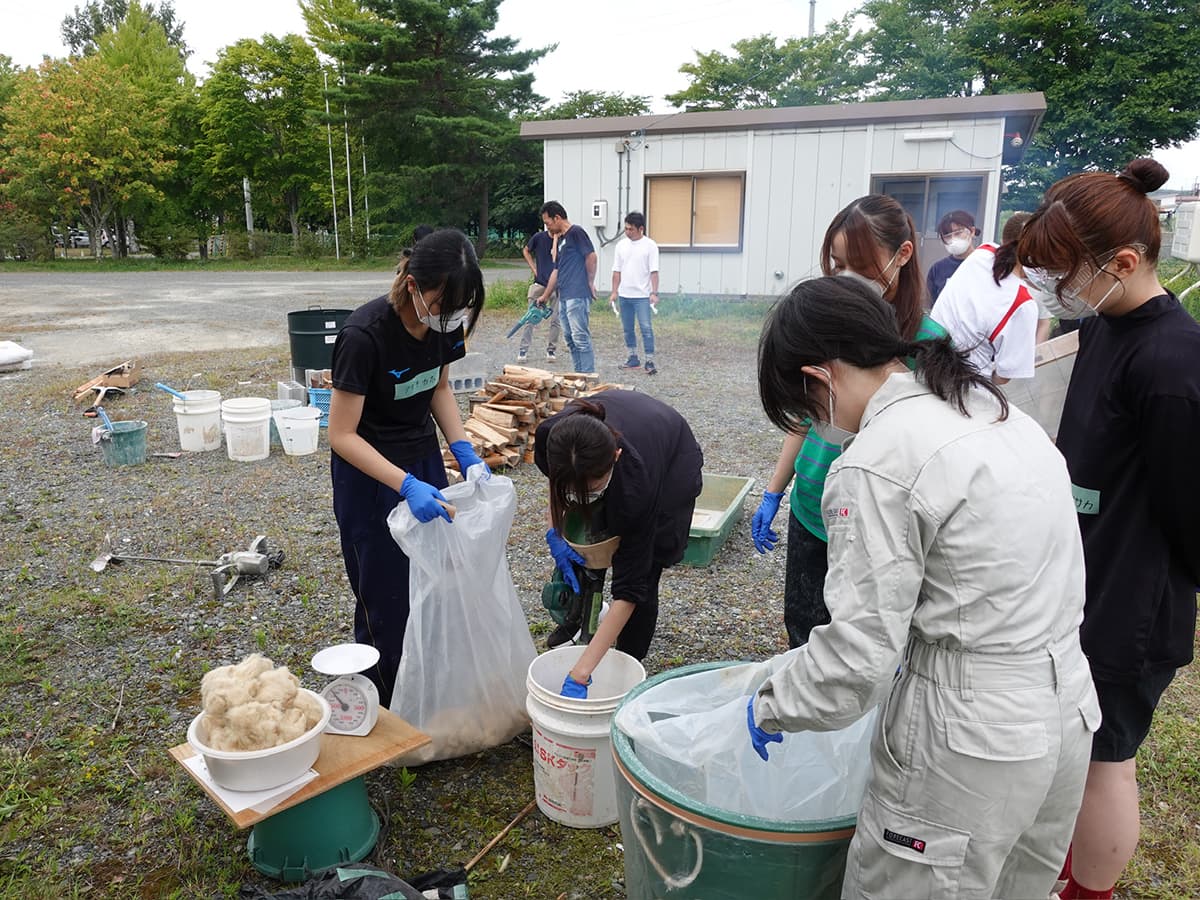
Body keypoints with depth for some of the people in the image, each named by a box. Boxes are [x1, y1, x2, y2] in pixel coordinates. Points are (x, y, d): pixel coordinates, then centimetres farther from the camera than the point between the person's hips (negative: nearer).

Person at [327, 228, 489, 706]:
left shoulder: (444, 319, -10)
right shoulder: (364, 335, -29)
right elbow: (342, 435, -24)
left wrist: (463, 450, -6)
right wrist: (406, 485, -35)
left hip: (424, 460, 6)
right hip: (370, 474, -6)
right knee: (386, 600, 3)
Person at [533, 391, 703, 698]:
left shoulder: (635, 483, -44)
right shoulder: (551, 436, -36)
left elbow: (629, 587, -38)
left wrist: (579, 674, -39)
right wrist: (554, 531, -17)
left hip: (672, 462, -4)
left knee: (642, 571, -10)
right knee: (585, 552, -3)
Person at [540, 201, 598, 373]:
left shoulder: (576, 232, -6)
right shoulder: (560, 239, 21)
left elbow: (591, 256, -13)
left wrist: (590, 283, -7)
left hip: (577, 296, -10)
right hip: (564, 297, 10)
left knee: (581, 338, -10)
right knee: (570, 338, 10)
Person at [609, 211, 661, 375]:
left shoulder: (650, 245, -5)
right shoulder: (621, 245, 8)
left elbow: (654, 272, -8)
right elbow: (617, 271, 11)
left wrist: (654, 293, -16)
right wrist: (614, 291, 6)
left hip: (642, 295, -5)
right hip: (624, 295, 5)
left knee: (646, 328, -9)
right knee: (627, 329, 11)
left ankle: (650, 362, -6)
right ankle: (633, 358, 23)